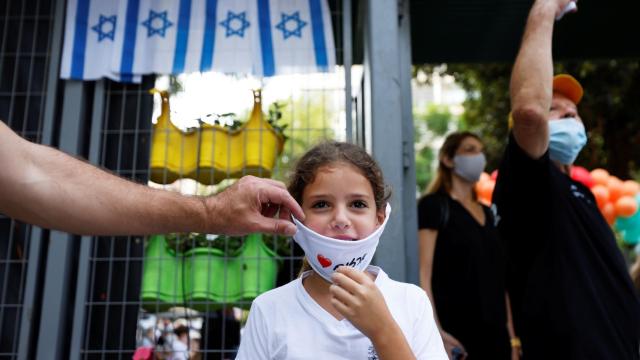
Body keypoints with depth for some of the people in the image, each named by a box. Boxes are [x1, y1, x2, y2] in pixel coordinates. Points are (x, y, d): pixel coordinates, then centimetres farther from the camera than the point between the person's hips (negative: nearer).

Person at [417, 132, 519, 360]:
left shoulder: (487, 213, 17)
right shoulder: (433, 206, -4)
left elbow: (499, 277, 17)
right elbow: (423, 273, -13)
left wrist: (512, 335, 13)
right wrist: (435, 330, -22)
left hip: (494, 333, 7)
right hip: (455, 334, -7)